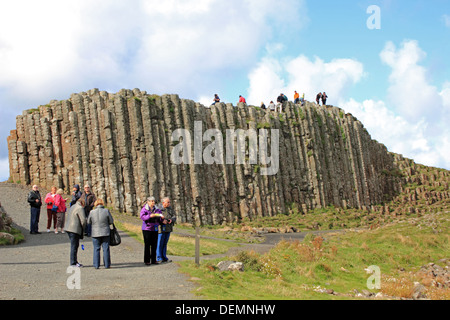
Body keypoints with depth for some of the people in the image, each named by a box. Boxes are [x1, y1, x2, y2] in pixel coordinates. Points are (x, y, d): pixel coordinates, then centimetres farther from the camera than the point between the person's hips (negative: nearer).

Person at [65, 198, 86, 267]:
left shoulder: (72, 207, 19)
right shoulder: (80, 208, -10)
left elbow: (67, 218, 26)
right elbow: (83, 220, -15)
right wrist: (83, 228, 0)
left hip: (68, 228, 9)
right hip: (75, 230, -9)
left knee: (75, 245, 15)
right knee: (74, 246, -4)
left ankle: (75, 261, 20)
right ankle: (73, 263, -1)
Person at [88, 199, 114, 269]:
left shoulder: (92, 212, -6)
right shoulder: (106, 211, -8)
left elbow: (88, 222, 5)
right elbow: (111, 221, -1)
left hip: (95, 233, 0)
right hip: (105, 233, 0)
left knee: (96, 249, 8)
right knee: (106, 249, 8)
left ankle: (96, 265, 8)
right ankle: (107, 265, 11)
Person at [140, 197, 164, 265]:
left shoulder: (157, 210, 12)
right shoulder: (144, 209, -3)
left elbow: (159, 219, 15)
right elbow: (142, 217, -18)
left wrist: (161, 217, -8)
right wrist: (150, 216, -30)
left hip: (155, 229, 5)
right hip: (147, 229, -5)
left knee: (154, 245, 6)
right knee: (147, 245, -3)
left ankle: (153, 260, 13)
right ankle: (147, 260, 3)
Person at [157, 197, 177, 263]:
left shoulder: (170, 209, 11)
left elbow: (174, 216, 6)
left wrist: (171, 220, -16)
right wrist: (162, 220, -28)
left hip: (168, 228, 6)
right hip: (161, 228, -6)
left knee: (165, 243, 12)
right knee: (160, 243, -2)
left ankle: (164, 257, 18)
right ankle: (159, 258, 3)